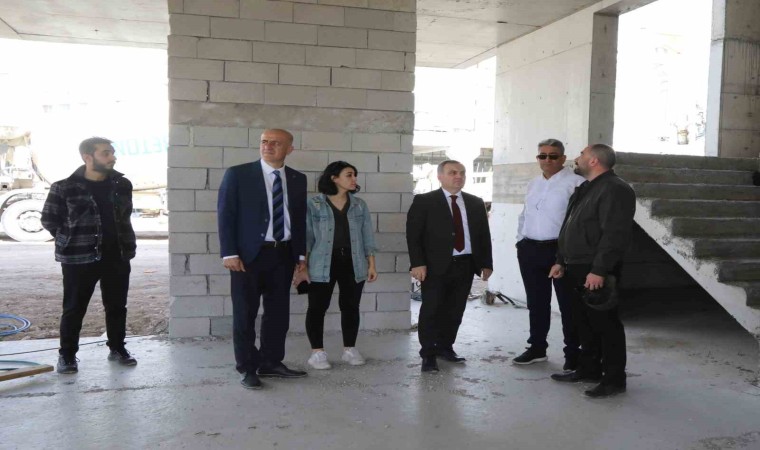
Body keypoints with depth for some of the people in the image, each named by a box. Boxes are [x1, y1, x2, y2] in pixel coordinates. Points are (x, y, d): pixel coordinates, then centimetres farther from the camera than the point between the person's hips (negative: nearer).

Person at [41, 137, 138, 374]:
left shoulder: (122, 184, 4)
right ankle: (67, 355, 20)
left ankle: (117, 349, 26)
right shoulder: (64, 188, -9)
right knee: (74, 308, 6)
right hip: (79, 258, -4)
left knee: (117, 306, 12)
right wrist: (70, 240, 2)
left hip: (117, 256, 4)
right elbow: (48, 219, 1)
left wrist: (127, 244, 11)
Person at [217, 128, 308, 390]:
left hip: (283, 255, 4)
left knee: (278, 312, 10)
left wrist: (301, 254, 8)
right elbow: (225, 215, -6)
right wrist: (229, 253, -12)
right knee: (245, 314, 4)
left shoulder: (298, 179, 8)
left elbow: (300, 219, 12)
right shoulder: (238, 174, -3)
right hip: (249, 254, -4)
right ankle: (247, 368, 16)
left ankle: (271, 363, 24)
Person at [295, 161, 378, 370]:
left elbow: (367, 237, 10)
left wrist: (371, 264, 4)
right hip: (322, 264, -3)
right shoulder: (314, 204, -2)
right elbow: (306, 237, -2)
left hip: (353, 263, 3)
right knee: (318, 307, 1)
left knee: (351, 307, 9)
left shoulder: (359, 205, 9)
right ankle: (317, 352, 13)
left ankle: (350, 349, 22)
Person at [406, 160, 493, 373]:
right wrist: (418, 263, -15)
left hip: (465, 265, 4)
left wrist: (486, 263, 9)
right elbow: (413, 234, -7)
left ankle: (445, 347, 27)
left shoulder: (476, 203, 13)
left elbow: (484, 235, 15)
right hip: (436, 266, -4)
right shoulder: (424, 201, -1)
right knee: (431, 311, 0)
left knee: (455, 311, 11)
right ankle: (428, 355, 10)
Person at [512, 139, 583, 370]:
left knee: (568, 304, 4)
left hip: (561, 249, -6)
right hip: (530, 249, 7)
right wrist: (521, 240, 14)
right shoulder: (533, 184, 16)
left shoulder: (575, 183, -8)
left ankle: (573, 354, 17)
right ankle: (537, 348, 29)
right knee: (536, 302, 15)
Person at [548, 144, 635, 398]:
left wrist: (599, 270, -26)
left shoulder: (614, 189, -14)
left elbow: (615, 234, -22)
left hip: (595, 272, -10)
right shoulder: (585, 189, 18)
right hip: (576, 269, 10)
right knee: (584, 323, 16)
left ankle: (614, 379, 10)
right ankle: (589, 369, 29)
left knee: (605, 324, -1)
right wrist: (561, 261, 18)